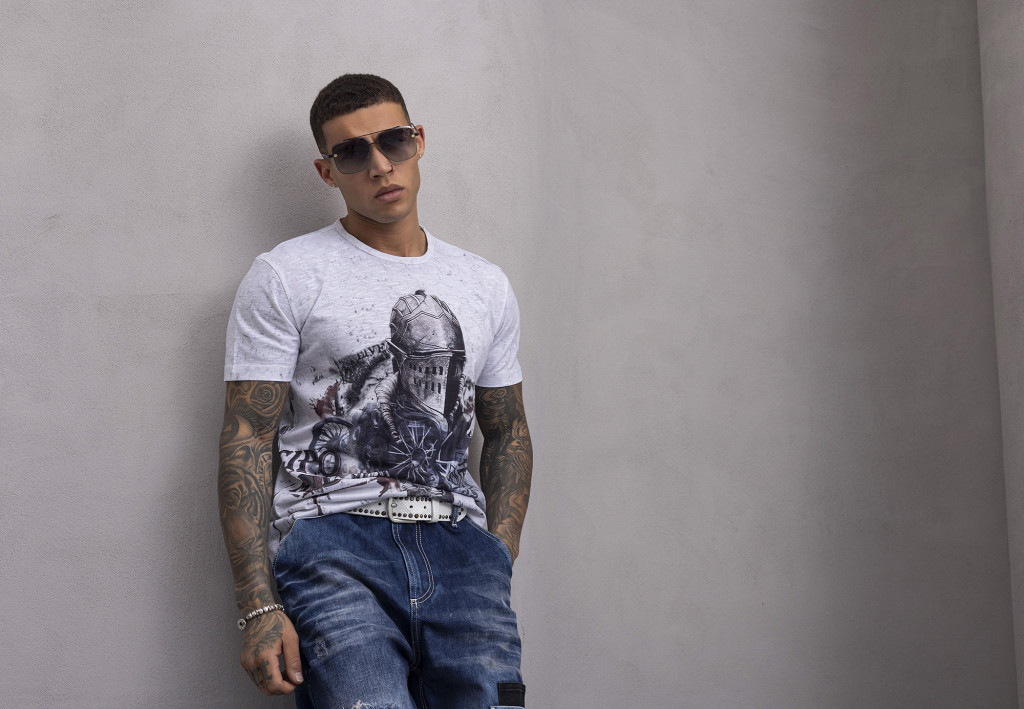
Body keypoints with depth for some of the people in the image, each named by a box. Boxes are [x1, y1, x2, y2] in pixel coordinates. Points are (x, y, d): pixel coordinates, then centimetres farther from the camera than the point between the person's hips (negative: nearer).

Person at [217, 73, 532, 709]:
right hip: (332, 534, -3)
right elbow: (248, 440, 0)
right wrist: (259, 607, -10)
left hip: (458, 539, 4)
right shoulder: (285, 276, 5)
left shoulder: (486, 286, 19)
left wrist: (497, 562, 8)